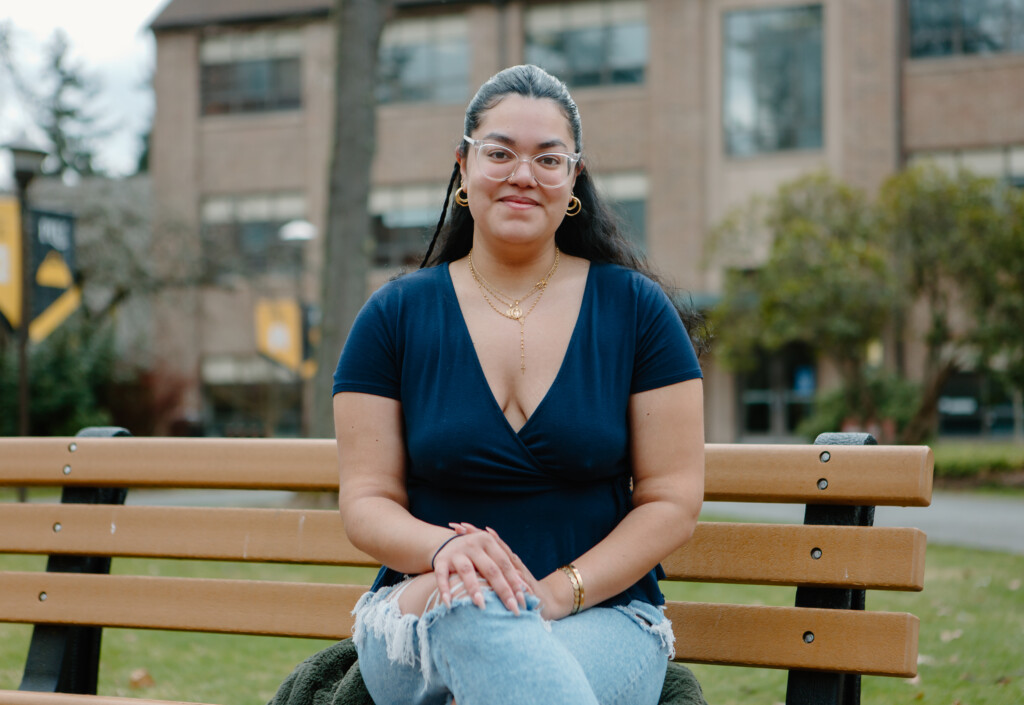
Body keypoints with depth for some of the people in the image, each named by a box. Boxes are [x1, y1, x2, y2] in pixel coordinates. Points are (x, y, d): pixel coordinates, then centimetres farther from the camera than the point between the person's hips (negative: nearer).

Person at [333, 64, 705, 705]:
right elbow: (366, 501, 4)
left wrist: (557, 592, -14)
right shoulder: (396, 316, 7)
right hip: (420, 616, 2)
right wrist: (444, 548, -20)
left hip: (604, 614, -2)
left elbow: (673, 502, 1)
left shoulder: (636, 310, 5)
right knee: (474, 606, -37)